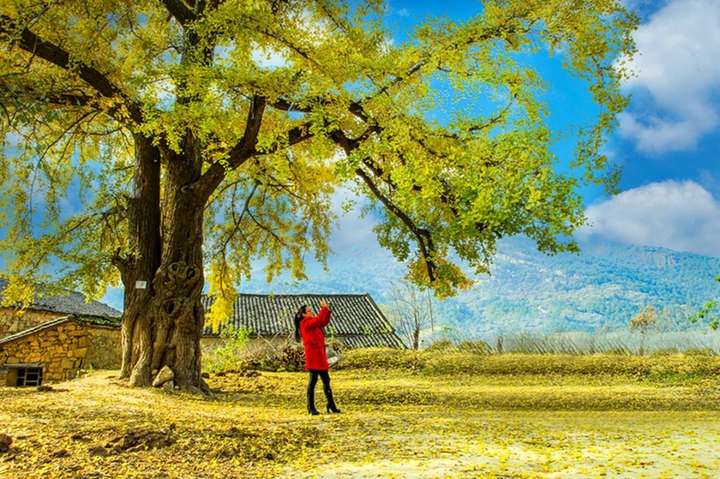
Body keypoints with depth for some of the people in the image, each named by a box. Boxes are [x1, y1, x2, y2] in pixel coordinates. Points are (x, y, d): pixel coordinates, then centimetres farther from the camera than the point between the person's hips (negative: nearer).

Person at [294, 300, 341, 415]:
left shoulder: (312, 323, 17)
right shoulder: (305, 323, -9)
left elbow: (324, 321, 21)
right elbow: (318, 320, -23)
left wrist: (327, 310, 8)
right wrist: (323, 309, -13)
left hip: (320, 355, 9)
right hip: (313, 355, -9)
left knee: (326, 380, 11)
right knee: (313, 380, -5)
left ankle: (331, 405, 16)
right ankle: (311, 407, 1)